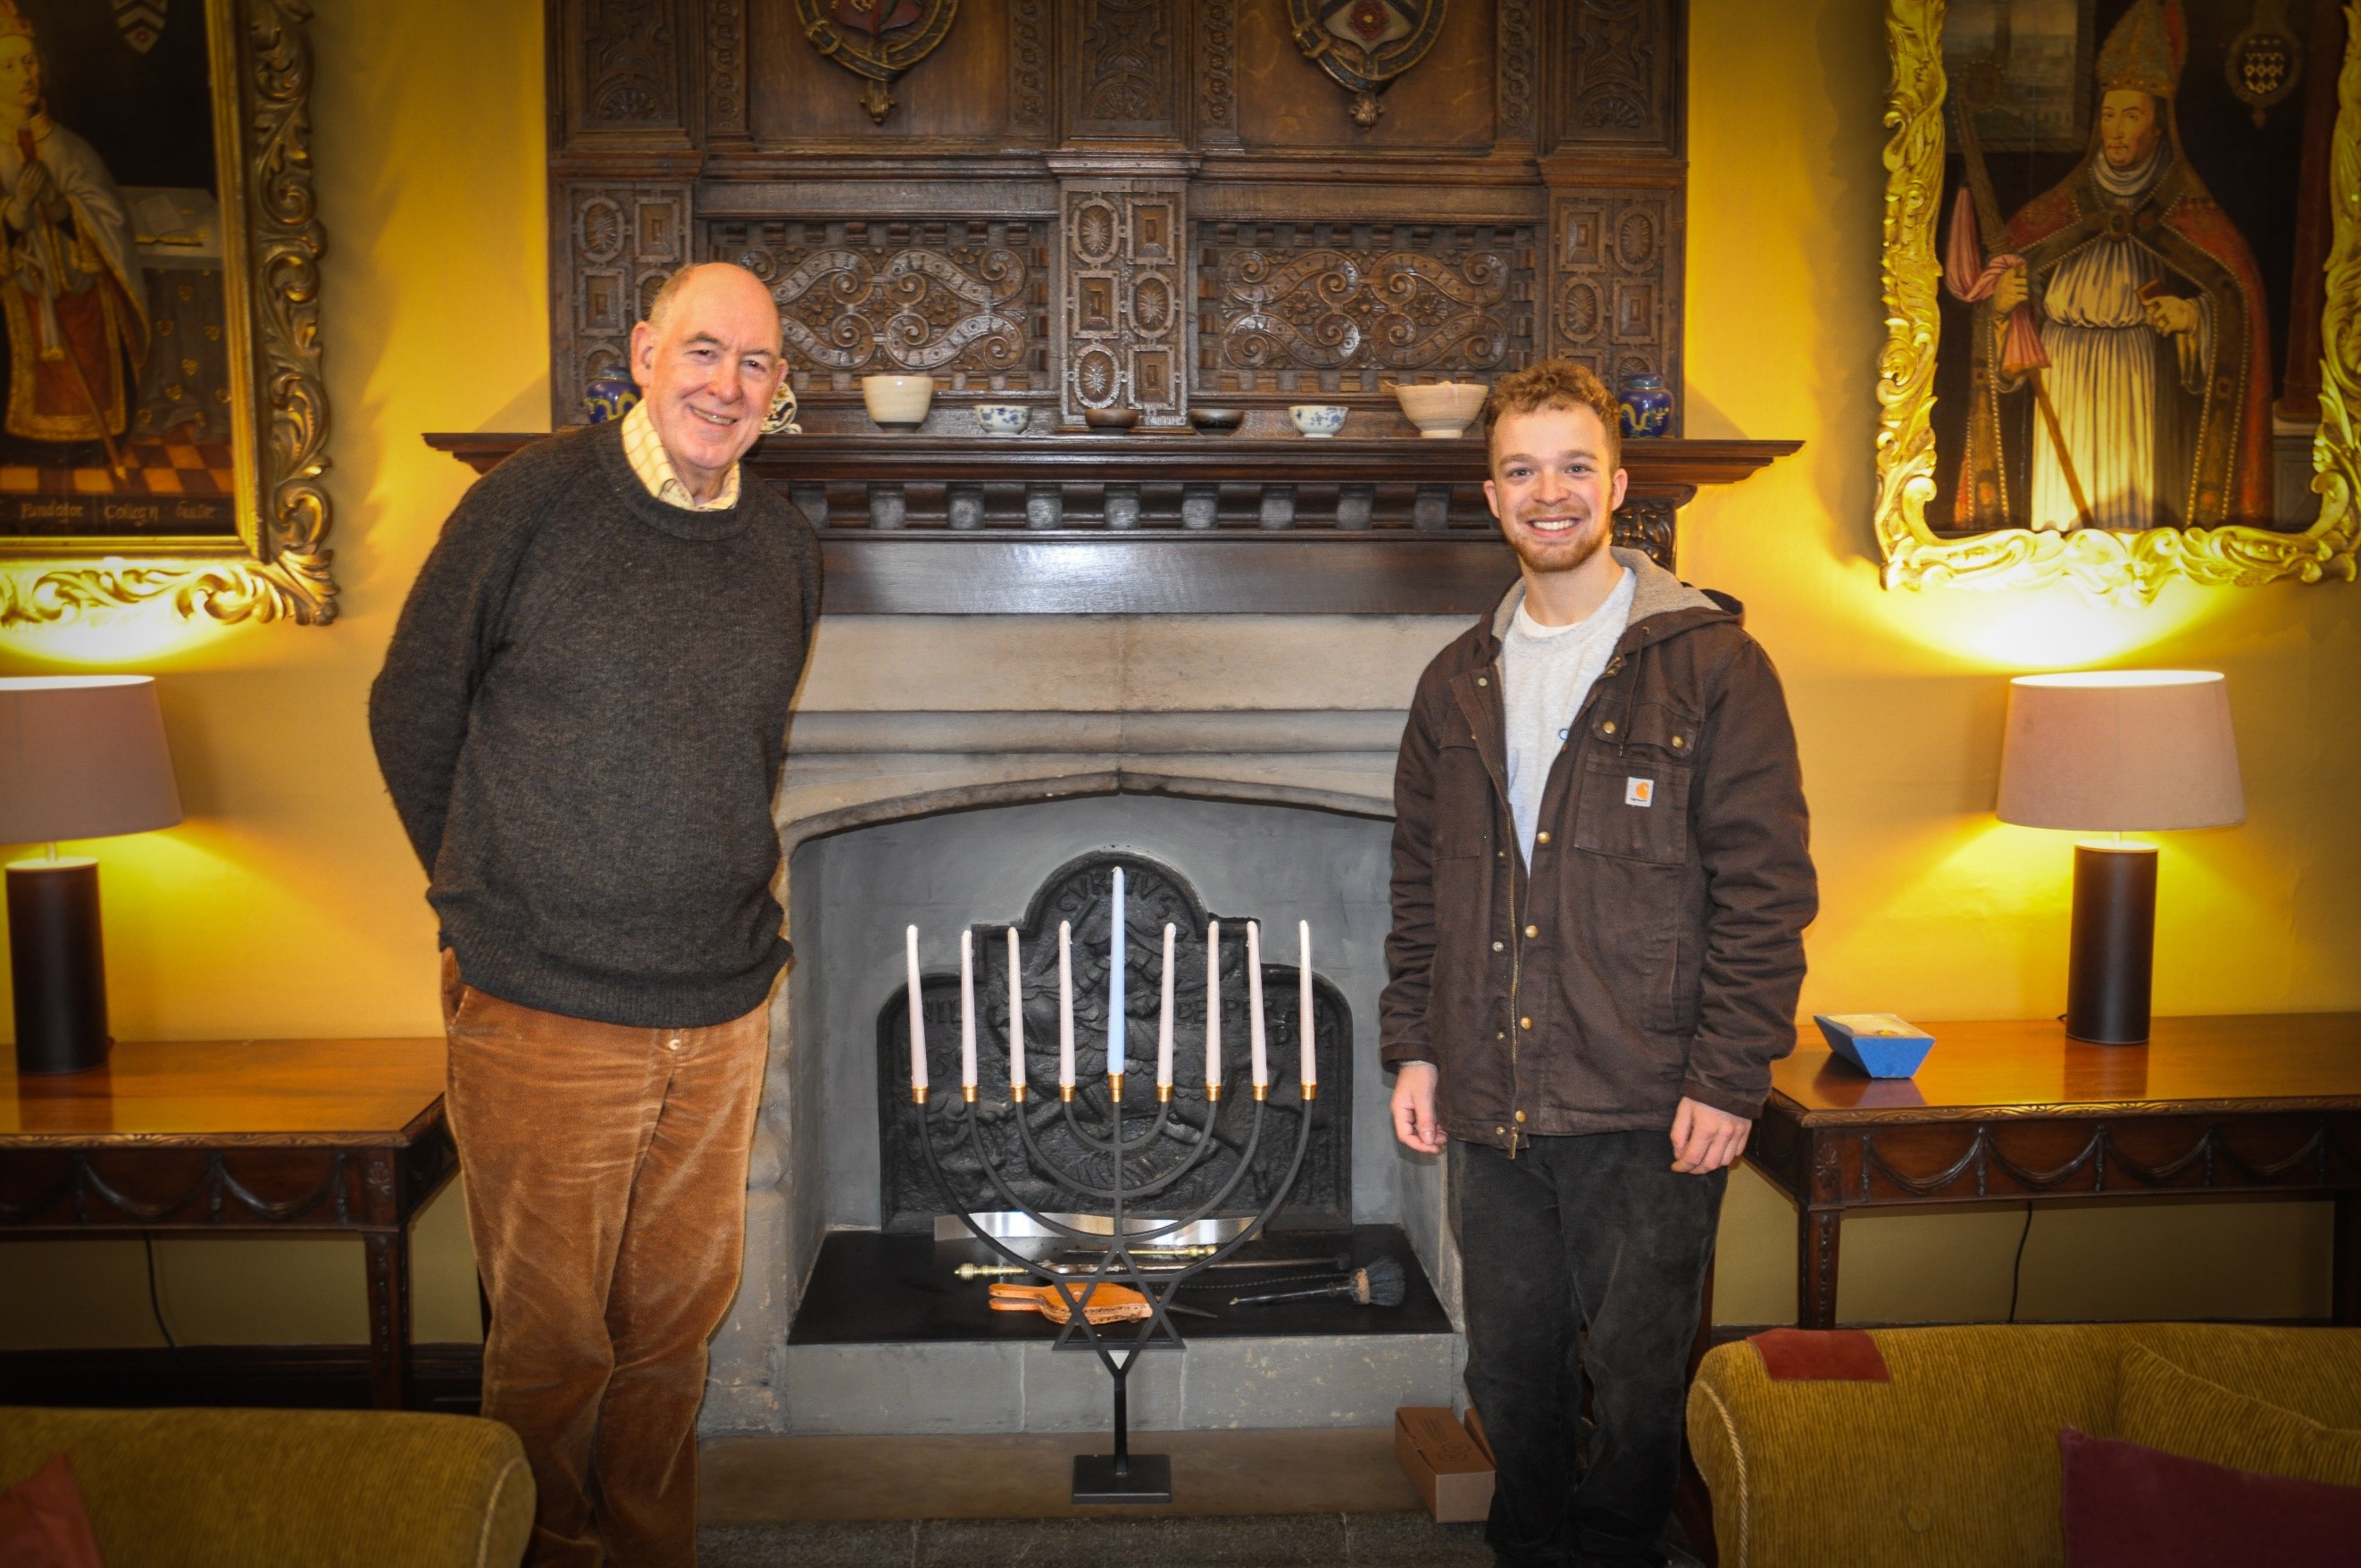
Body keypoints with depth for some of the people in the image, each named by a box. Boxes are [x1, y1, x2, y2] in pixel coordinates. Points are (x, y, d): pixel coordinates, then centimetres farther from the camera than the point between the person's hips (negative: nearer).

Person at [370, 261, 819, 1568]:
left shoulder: (785, 549, 6)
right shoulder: (532, 500, -8)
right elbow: (411, 713, 0)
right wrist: (495, 898, 7)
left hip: (719, 1016, 4)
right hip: (543, 1018, -4)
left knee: (679, 1326, 17)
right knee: (554, 1342, 10)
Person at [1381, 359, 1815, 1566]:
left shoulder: (1711, 666, -5)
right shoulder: (1458, 683, 10)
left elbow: (1768, 890, -8)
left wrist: (1728, 1079, -12)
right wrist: (1413, 1044, 8)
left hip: (1646, 1113, -4)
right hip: (1492, 1107, 5)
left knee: (1634, 1383, 8)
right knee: (1510, 1375, 17)